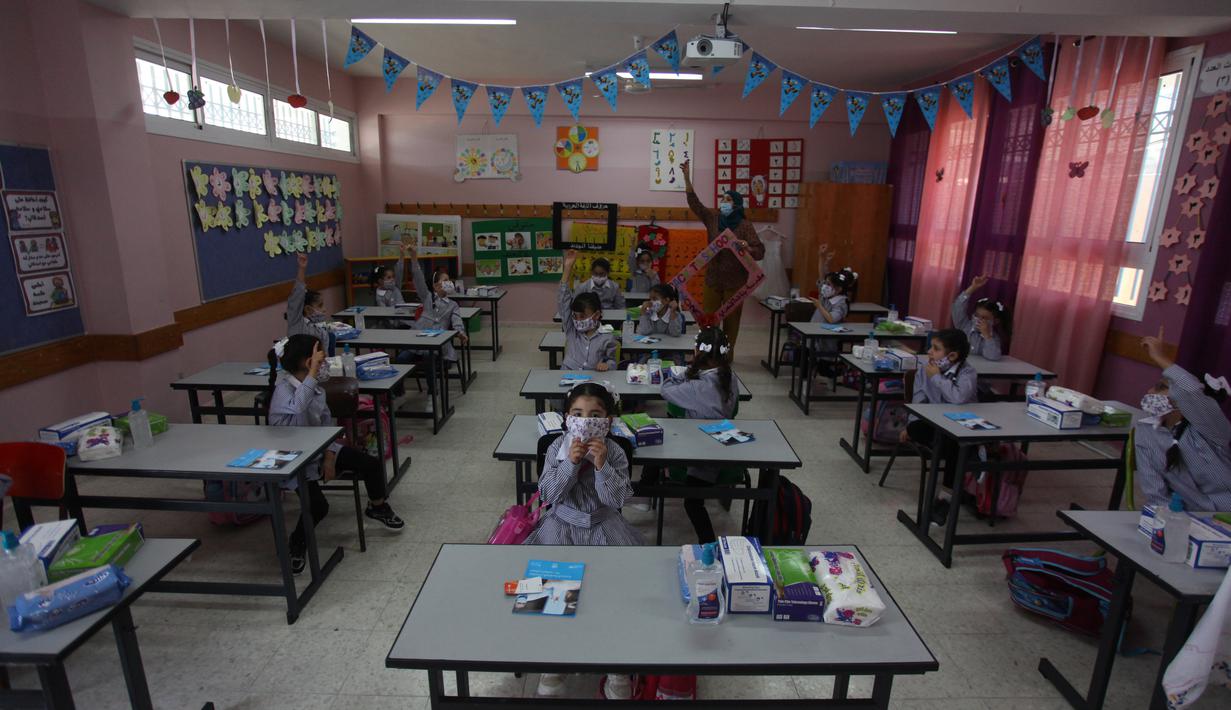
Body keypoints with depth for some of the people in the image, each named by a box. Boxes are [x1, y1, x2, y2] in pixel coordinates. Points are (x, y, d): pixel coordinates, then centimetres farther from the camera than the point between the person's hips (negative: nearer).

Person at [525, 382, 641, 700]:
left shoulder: (615, 452, -7)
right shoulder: (557, 448, -5)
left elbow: (616, 500, -13)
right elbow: (549, 494, -11)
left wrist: (602, 465, -26)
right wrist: (570, 463, -23)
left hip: (604, 524, 0)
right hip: (562, 522, 1)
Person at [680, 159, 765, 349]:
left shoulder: (745, 226, -9)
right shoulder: (713, 218, 2)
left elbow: (760, 252, -12)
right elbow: (694, 203, -5)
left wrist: (747, 248, -34)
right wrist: (687, 177, -14)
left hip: (735, 280, -3)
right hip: (713, 278, 3)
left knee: (731, 320, 6)